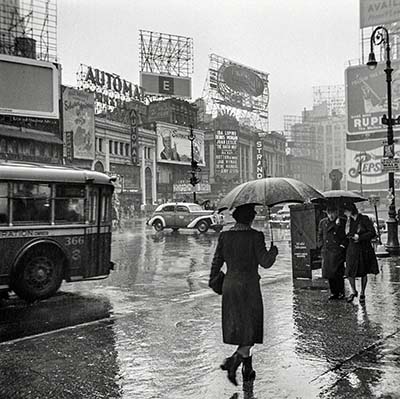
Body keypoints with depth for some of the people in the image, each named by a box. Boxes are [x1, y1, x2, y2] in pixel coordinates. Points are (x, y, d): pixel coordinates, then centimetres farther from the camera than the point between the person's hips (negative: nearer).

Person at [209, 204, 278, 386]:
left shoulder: (224, 236, 0)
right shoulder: (255, 236, -13)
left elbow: (217, 261, 6)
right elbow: (265, 262, -14)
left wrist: (212, 280, 21)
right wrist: (273, 251, 5)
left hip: (229, 285, 5)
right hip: (249, 286, -5)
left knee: (238, 328, 18)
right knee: (251, 329, 9)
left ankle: (248, 369, 28)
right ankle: (233, 361, -10)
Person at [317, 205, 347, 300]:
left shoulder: (343, 222, 1)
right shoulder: (323, 222, 11)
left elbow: (346, 236, 4)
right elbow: (320, 235, 18)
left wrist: (343, 245, -8)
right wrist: (322, 246, 7)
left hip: (338, 250, -4)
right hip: (326, 251, 4)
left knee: (338, 272, -7)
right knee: (328, 272, 5)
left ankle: (341, 292, 7)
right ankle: (333, 292, 16)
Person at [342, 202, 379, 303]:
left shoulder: (364, 219, -9)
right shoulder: (349, 221, 6)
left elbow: (373, 233, -11)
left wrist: (360, 237, -16)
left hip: (364, 249, -3)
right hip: (352, 249, 4)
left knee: (364, 273, 8)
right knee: (349, 272, -4)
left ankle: (362, 293, 24)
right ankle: (353, 291, 18)